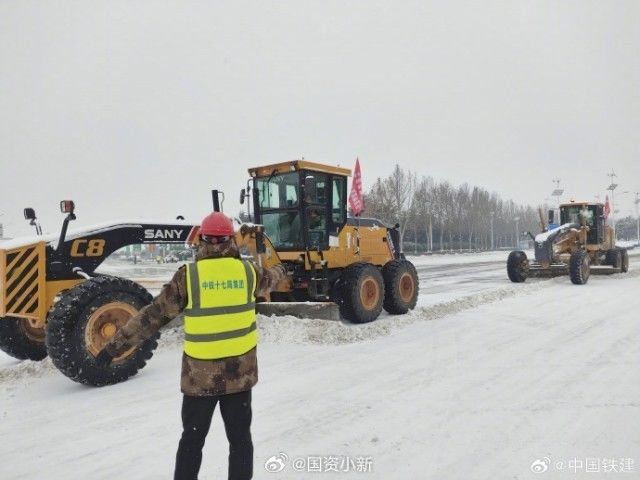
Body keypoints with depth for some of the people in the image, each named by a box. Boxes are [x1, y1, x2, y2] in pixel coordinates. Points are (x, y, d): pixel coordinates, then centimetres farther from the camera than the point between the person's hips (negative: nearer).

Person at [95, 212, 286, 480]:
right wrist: (280, 271, 45)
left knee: (192, 439, 16)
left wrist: (116, 346, 1)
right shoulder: (248, 271, -3)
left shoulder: (188, 276, -10)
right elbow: (267, 281, 21)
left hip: (199, 375, -1)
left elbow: (153, 316, -8)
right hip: (240, 373, 2)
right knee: (240, 437, 16)